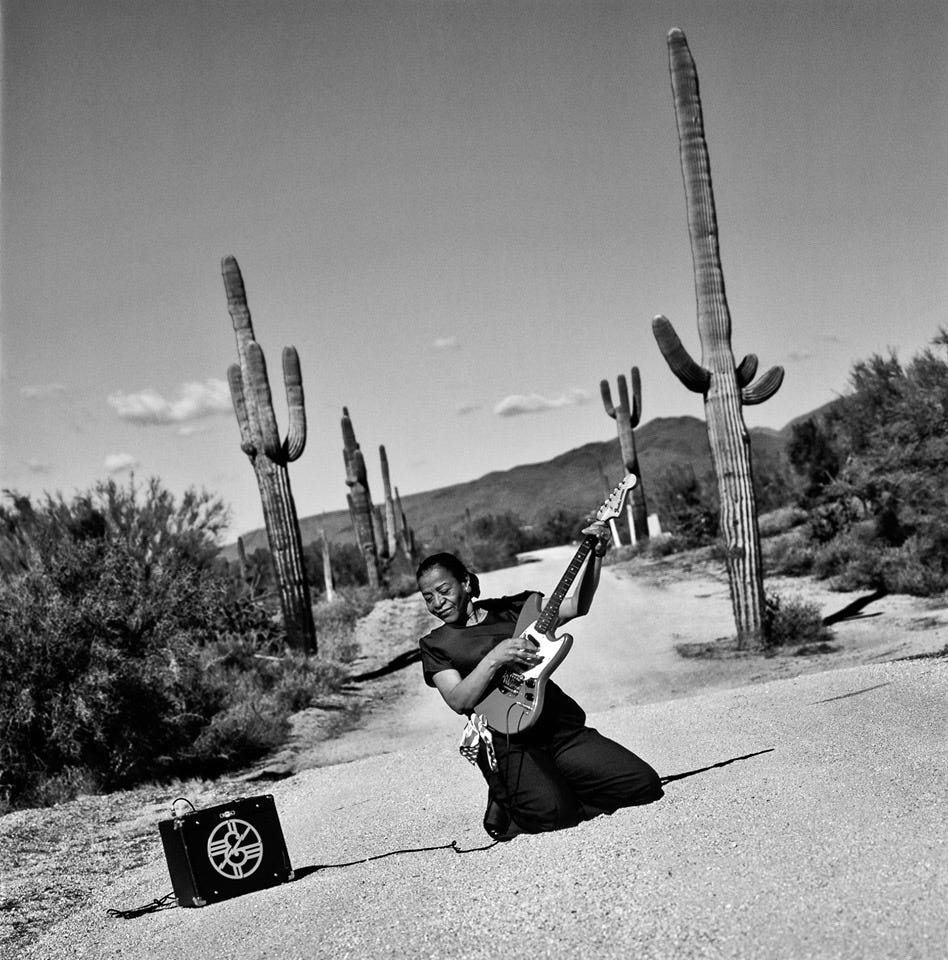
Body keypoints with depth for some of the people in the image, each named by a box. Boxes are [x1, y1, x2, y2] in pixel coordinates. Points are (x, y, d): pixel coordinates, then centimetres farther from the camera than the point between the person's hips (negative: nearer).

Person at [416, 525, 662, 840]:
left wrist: (596, 555, -6)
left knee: (645, 785, -9)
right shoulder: (435, 644, 8)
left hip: (561, 727, 4)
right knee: (551, 811, -31)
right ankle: (507, 803, 2)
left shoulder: (510, 609, 15)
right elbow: (458, 701, -7)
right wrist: (495, 658, -19)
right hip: (506, 742, -3)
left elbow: (575, 606, 6)